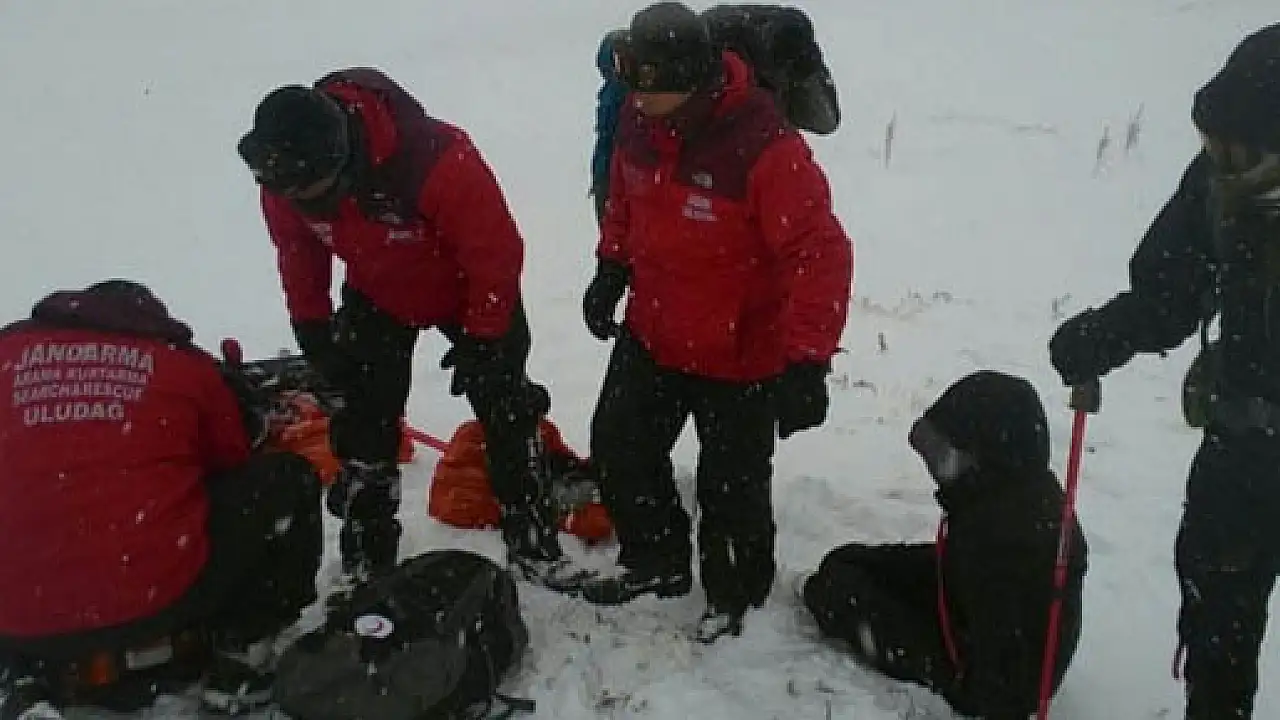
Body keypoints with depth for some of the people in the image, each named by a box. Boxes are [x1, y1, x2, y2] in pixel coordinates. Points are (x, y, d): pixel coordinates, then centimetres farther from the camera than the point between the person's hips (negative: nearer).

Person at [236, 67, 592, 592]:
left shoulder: (437, 159, -41)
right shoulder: (284, 180, -24)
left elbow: (496, 250, -28)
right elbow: (298, 253, -2)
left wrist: (480, 338, -19)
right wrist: (311, 327, -1)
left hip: (470, 291, -3)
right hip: (377, 298, 4)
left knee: (508, 417, 3)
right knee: (364, 428, 2)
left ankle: (535, 545, 20)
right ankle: (364, 564, 18)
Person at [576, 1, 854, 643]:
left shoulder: (766, 147, -30)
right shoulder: (638, 121, -9)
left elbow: (820, 254, -29)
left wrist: (806, 362, -33)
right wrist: (612, 271, 14)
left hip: (741, 356, -6)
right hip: (651, 335, 7)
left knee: (731, 486, 10)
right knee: (617, 446, 18)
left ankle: (734, 594, 38)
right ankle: (656, 560, 42)